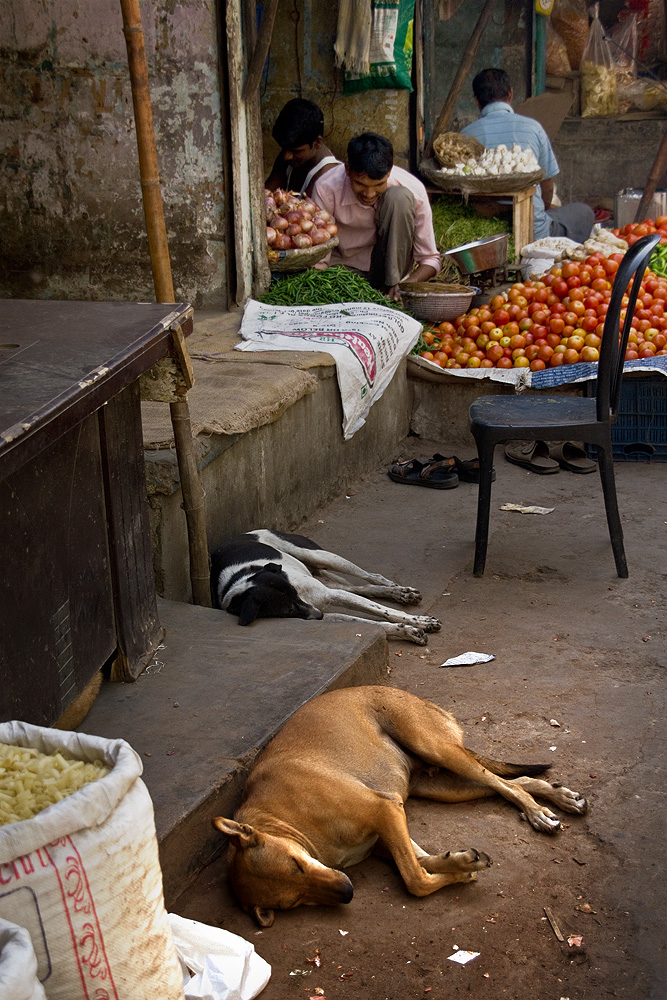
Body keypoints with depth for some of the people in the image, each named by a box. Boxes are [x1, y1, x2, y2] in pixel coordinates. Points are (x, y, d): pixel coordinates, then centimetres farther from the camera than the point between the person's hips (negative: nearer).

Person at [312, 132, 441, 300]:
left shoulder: (413, 190, -21)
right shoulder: (326, 188, -23)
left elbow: (430, 259, -13)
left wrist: (408, 285, -33)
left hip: (391, 265, 1)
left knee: (399, 197, -26)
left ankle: (391, 286, -21)